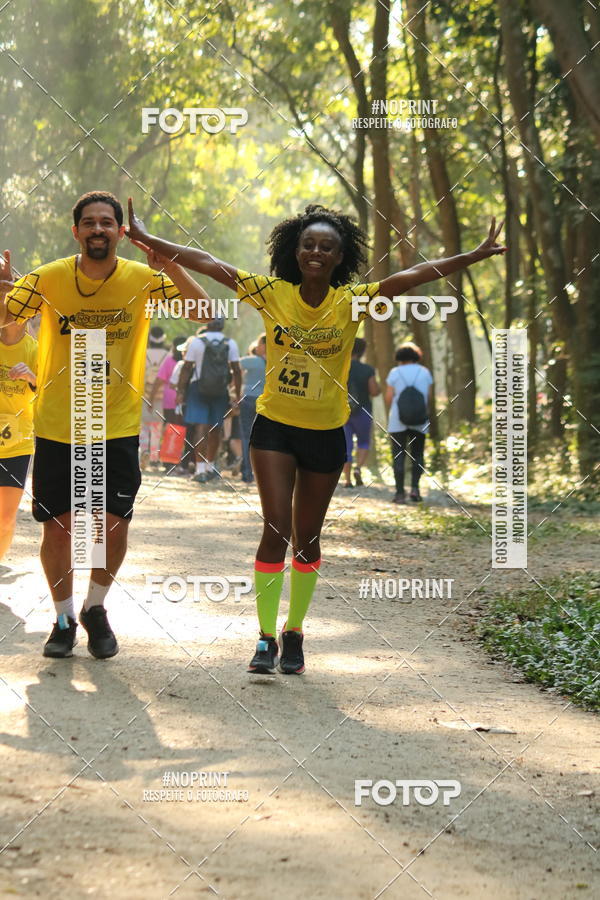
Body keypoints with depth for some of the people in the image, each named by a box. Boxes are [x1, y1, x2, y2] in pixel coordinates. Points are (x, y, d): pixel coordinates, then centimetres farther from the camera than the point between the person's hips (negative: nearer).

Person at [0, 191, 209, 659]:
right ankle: (64, 617, 21)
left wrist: (172, 267, -24)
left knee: (116, 524, -4)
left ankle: (95, 608, 21)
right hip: (56, 427, 0)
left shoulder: (143, 279, -5)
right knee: (57, 527, 1)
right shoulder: (49, 279, -6)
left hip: (118, 429, 0)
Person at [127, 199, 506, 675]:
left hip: (326, 434, 1)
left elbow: (416, 274, -14)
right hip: (274, 426, -1)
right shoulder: (273, 294, -6)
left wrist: (474, 256, -21)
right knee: (276, 528, -10)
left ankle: (294, 632, 24)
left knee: (307, 538, 9)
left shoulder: (351, 302, -7)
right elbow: (206, 263, -7)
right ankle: (266, 637, -4)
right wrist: (146, 238, -8)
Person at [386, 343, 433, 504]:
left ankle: (400, 494, -3)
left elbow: (388, 398, -5)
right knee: (417, 455, 15)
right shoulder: (425, 372, 3)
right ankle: (415, 487, -2)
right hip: (419, 422, 2)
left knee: (398, 457, 3)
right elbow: (429, 398, 3)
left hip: (398, 420, -2)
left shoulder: (395, 373, -3)